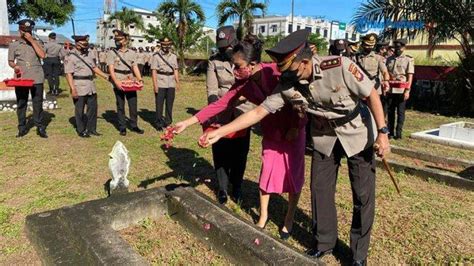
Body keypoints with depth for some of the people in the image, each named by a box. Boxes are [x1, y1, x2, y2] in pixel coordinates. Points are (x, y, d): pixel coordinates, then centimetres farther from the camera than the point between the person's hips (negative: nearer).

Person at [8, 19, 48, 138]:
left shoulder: (36, 42, 9)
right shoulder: (13, 45, 10)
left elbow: (42, 55, -9)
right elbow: (10, 61, 12)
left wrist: (32, 40, -9)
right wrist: (15, 66, -10)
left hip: (36, 78, -1)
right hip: (21, 78, 1)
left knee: (38, 104, 1)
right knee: (21, 104, 5)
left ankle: (40, 128, 7)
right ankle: (22, 128, 14)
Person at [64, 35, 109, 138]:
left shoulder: (89, 53, 10)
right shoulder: (71, 56, -11)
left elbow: (94, 67, 19)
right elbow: (68, 74, -14)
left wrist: (105, 76, 10)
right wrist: (73, 89, -20)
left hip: (91, 86, 7)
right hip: (79, 88, -7)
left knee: (93, 108, 11)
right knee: (79, 110, 4)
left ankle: (92, 129, 24)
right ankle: (81, 131, 16)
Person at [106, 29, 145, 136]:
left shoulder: (132, 53, 10)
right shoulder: (112, 53, 0)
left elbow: (135, 67, 8)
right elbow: (111, 69, -8)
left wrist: (140, 79, -6)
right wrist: (116, 82, -21)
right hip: (118, 83, -3)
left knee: (133, 104, 4)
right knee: (120, 106, 4)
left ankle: (134, 125, 16)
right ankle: (122, 127, 13)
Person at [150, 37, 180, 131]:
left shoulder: (173, 56, 12)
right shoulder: (156, 56, -2)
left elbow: (175, 70, 14)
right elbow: (154, 71, -6)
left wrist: (177, 82, 6)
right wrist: (155, 84, -12)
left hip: (171, 84, 4)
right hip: (160, 84, -4)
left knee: (170, 104, 8)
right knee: (159, 105, 1)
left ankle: (168, 123, 18)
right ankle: (158, 124, 10)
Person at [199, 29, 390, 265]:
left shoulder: (340, 66, -29)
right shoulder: (287, 85, -18)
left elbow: (371, 95, -17)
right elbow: (258, 112, -15)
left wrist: (382, 132, -17)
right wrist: (219, 132, -20)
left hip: (358, 133, -3)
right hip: (325, 137, 3)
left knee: (363, 195, 2)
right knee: (320, 190, 7)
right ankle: (323, 243, 29)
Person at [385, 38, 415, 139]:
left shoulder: (408, 60, 1)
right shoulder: (389, 59, 11)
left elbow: (410, 76, -4)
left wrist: (407, 90, -12)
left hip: (401, 90, -3)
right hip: (390, 89, 4)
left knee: (400, 112, 2)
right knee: (390, 111, 8)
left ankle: (398, 133, 7)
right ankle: (390, 132, 16)